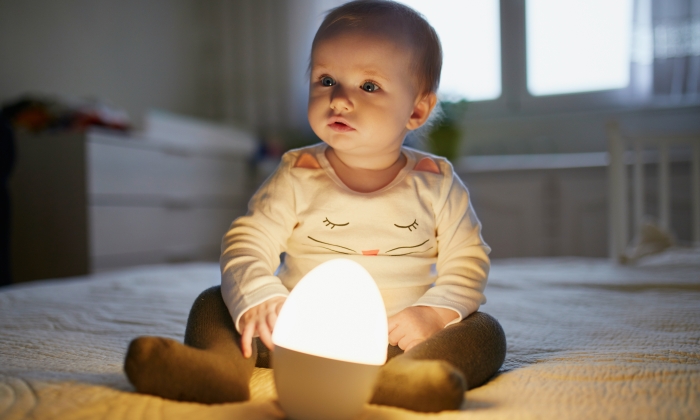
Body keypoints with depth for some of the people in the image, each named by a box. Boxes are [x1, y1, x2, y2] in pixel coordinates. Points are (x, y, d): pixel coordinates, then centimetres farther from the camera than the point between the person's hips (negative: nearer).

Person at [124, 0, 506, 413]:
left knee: (485, 331, -23)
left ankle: (399, 377, -50)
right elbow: (247, 242, -5)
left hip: (396, 340, 0)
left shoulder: (436, 182, 0)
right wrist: (258, 300, -26)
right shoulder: (297, 177, 0)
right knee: (213, 302, -11)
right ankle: (223, 365, -40)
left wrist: (434, 312, -15)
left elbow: (468, 259, 3)